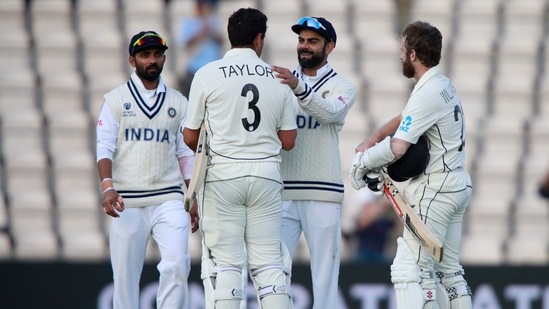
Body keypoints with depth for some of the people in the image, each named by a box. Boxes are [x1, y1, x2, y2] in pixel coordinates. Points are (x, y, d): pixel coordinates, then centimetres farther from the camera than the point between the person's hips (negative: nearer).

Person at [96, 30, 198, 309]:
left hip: (169, 200, 1)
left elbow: (186, 153, 16)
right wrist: (107, 186, -18)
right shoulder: (116, 100, 6)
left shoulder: (178, 102, 13)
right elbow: (104, 148, -1)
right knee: (125, 274, -1)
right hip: (127, 202, -1)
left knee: (177, 263, -17)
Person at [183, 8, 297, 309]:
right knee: (269, 261, 4)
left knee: (224, 261, -1)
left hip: (223, 173, -2)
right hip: (266, 174, 2)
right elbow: (288, 141, 7)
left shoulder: (208, 74, -2)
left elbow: (190, 137, 0)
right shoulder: (278, 78, 4)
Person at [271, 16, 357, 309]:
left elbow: (330, 112, -18)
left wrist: (299, 87, -35)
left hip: (322, 194, -3)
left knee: (325, 270, -2)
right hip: (282, 191, 3)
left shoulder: (342, 87, 5)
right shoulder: (282, 81, 15)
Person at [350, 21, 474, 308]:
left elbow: (397, 148, -25)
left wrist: (362, 163, -9)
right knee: (448, 271, 16)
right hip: (457, 185, 11)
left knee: (409, 269, -14)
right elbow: (402, 120, 20)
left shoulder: (427, 95, -19)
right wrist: (371, 141, 4)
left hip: (435, 189, -11)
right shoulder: (445, 85, 13)